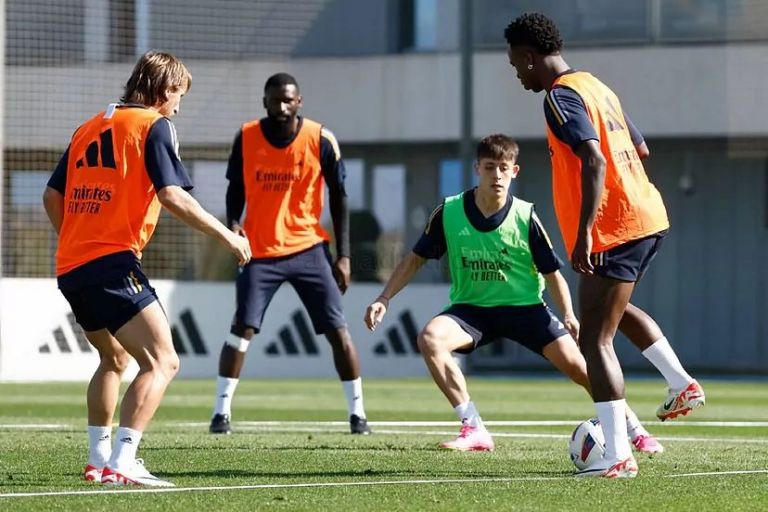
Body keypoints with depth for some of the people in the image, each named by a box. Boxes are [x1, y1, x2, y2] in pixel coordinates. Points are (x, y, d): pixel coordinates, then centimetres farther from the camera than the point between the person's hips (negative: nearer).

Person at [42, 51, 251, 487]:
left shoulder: (91, 127, 20)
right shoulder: (153, 125, -2)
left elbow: (53, 196, 21)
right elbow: (172, 196, -14)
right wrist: (226, 235, -6)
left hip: (70, 266, 9)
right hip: (113, 263, -9)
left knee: (115, 358, 28)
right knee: (162, 362, -11)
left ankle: (99, 459, 27)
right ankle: (121, 465, -25)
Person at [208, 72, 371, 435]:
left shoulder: (320, 140, -7)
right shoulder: (246, 138, -4)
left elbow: (338, 198, 1)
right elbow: (235, 189, 8)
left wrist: (343, 255, -3)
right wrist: (233, 223, -13)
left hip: (308, 248, 0)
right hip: (260, 251, 0)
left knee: (337, 330, -3)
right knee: (243, 328, -9)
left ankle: (357, 412, 6)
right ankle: (221, 411, -1)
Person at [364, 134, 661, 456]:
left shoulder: (525, 217, -11)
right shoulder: (449, 212, -9)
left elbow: (552, 272, -4)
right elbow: (417, 258, 3)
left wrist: (568, 316, -18)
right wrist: (384, 299, -5)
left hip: (524, 307, -1)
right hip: (471, 308, 1)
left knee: (576, 364, -14)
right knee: (430, 338, -29)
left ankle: (635, 430, 8)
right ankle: (474, 432, -22)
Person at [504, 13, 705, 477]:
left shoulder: (562, 97, -13)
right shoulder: (597, 87, 16)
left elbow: (593, 161, -25)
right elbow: (641, 150, 24)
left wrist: (584, 231, -29)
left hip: (615, 230, -10)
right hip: (649, 217, 10)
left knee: (596, 338, -8)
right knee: (615, 307, 33)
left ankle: (617, 455, -14)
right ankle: (682, 385, 25)